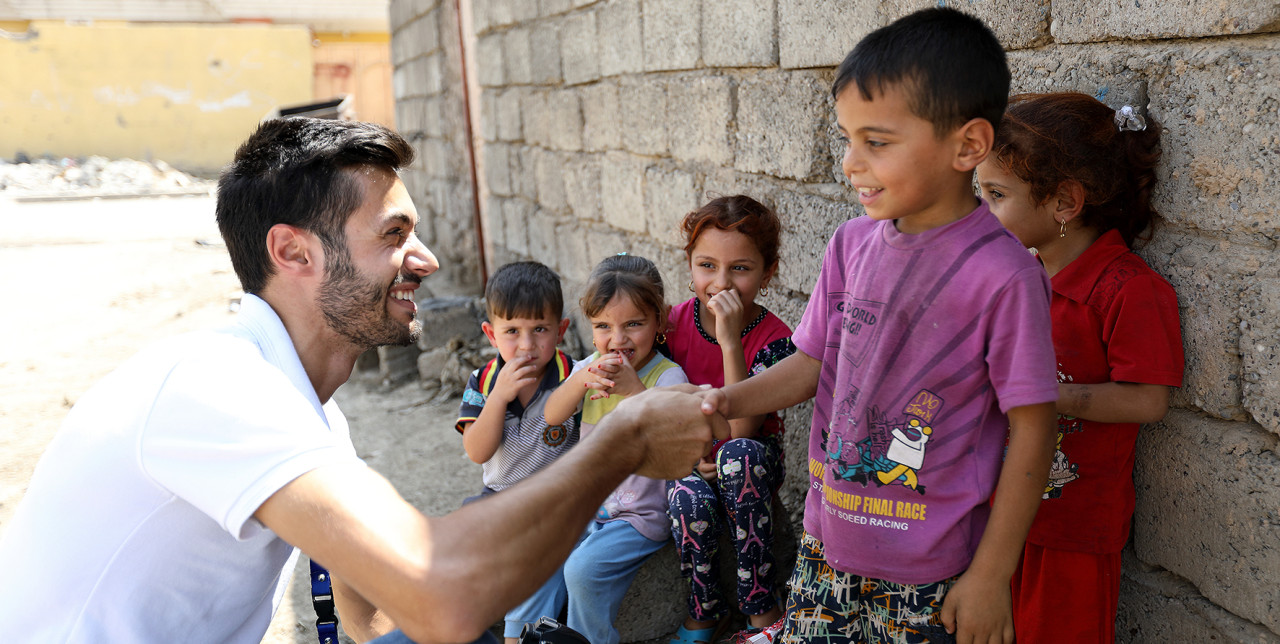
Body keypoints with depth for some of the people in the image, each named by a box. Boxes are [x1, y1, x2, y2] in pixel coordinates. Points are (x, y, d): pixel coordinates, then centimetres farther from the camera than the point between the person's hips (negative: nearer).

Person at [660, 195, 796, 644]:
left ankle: (760, 604, -20)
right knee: (689, 499, -32)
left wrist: (730, 341, -35)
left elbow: (742, 429, -27)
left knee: (739, 453, -36)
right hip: (684, 461, 2)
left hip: (752, 465, -1)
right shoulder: (674, 324, -9)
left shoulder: (773, 339, -17)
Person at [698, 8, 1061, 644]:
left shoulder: (1001, 274, -19)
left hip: (930, 571, -5)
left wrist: (991, 575, -10)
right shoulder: (851, 244, -3)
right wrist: (729, 400, -11)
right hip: (826, 542, 5)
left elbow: (1031, 428, -14)